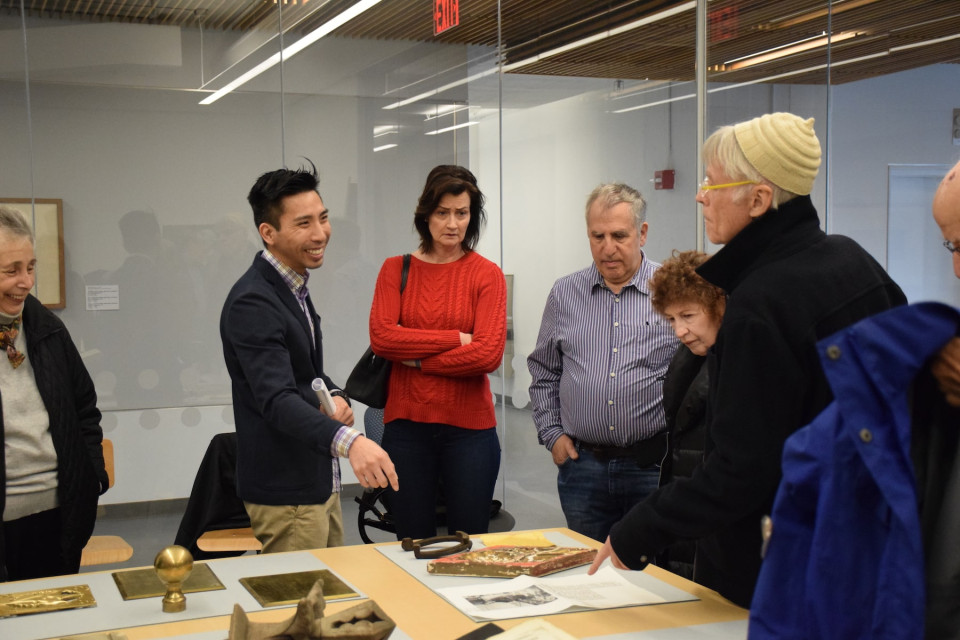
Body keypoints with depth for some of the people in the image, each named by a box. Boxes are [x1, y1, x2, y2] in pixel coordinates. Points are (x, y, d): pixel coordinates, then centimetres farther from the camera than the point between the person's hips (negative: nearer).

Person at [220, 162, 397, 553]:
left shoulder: (293, 287, 9)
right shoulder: (252, 304, -22)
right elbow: (277, 401, -33)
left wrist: (337, 398, -2)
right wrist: (348, 441, -48)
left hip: (320, 481, 10)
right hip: (285, 494, -10)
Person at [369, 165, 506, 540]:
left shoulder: (486, 274, -1)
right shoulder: (396, 270, 6)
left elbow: (489, 354, -12)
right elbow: (380, 337, -8)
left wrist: (416, 358, -8)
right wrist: (456, 338, -11)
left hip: (469, 427, -2)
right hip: (406, 425, 2)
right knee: (414, 546, 11)